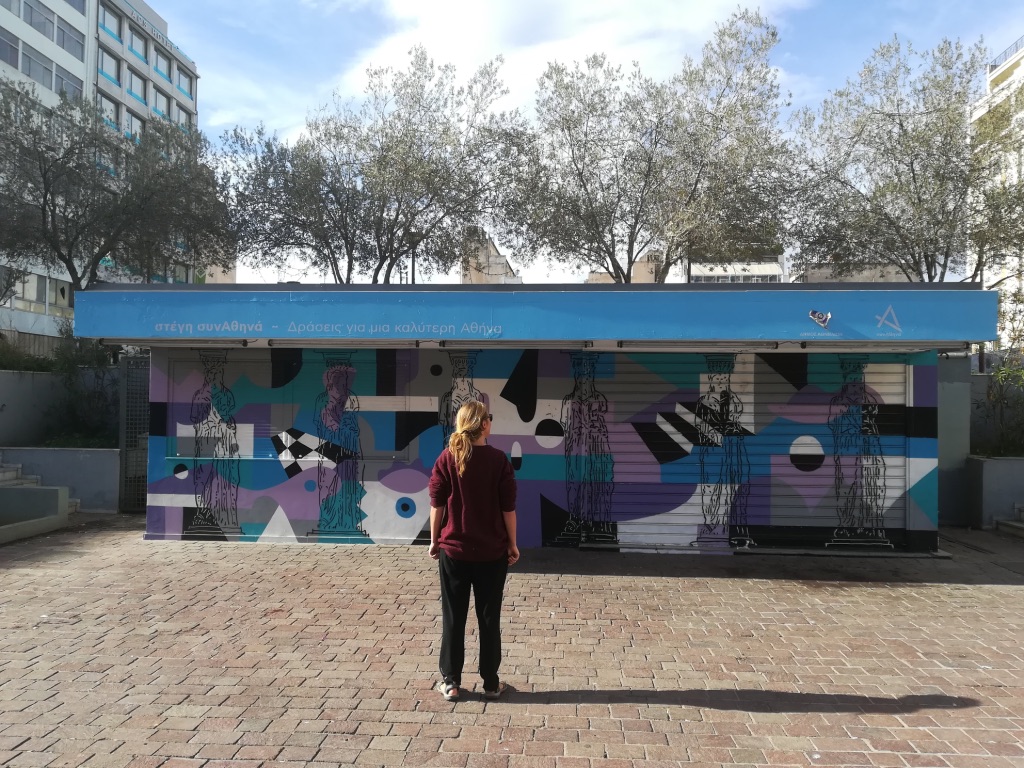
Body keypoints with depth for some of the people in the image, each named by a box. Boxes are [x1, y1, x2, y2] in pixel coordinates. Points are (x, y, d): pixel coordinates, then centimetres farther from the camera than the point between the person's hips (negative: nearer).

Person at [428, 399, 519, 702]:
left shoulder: (447, 458, -6)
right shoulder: (499, 460, -9)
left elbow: (437, 504, -3)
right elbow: (508, 507, -5)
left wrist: (434, 540, 8)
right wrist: (512, 543, 5)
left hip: (453, 550, 1)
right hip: (492, 552, 0)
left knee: (453, 617, 11)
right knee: (489, 618, 10)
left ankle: (451, 682, 18)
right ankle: (491, 683, 19)